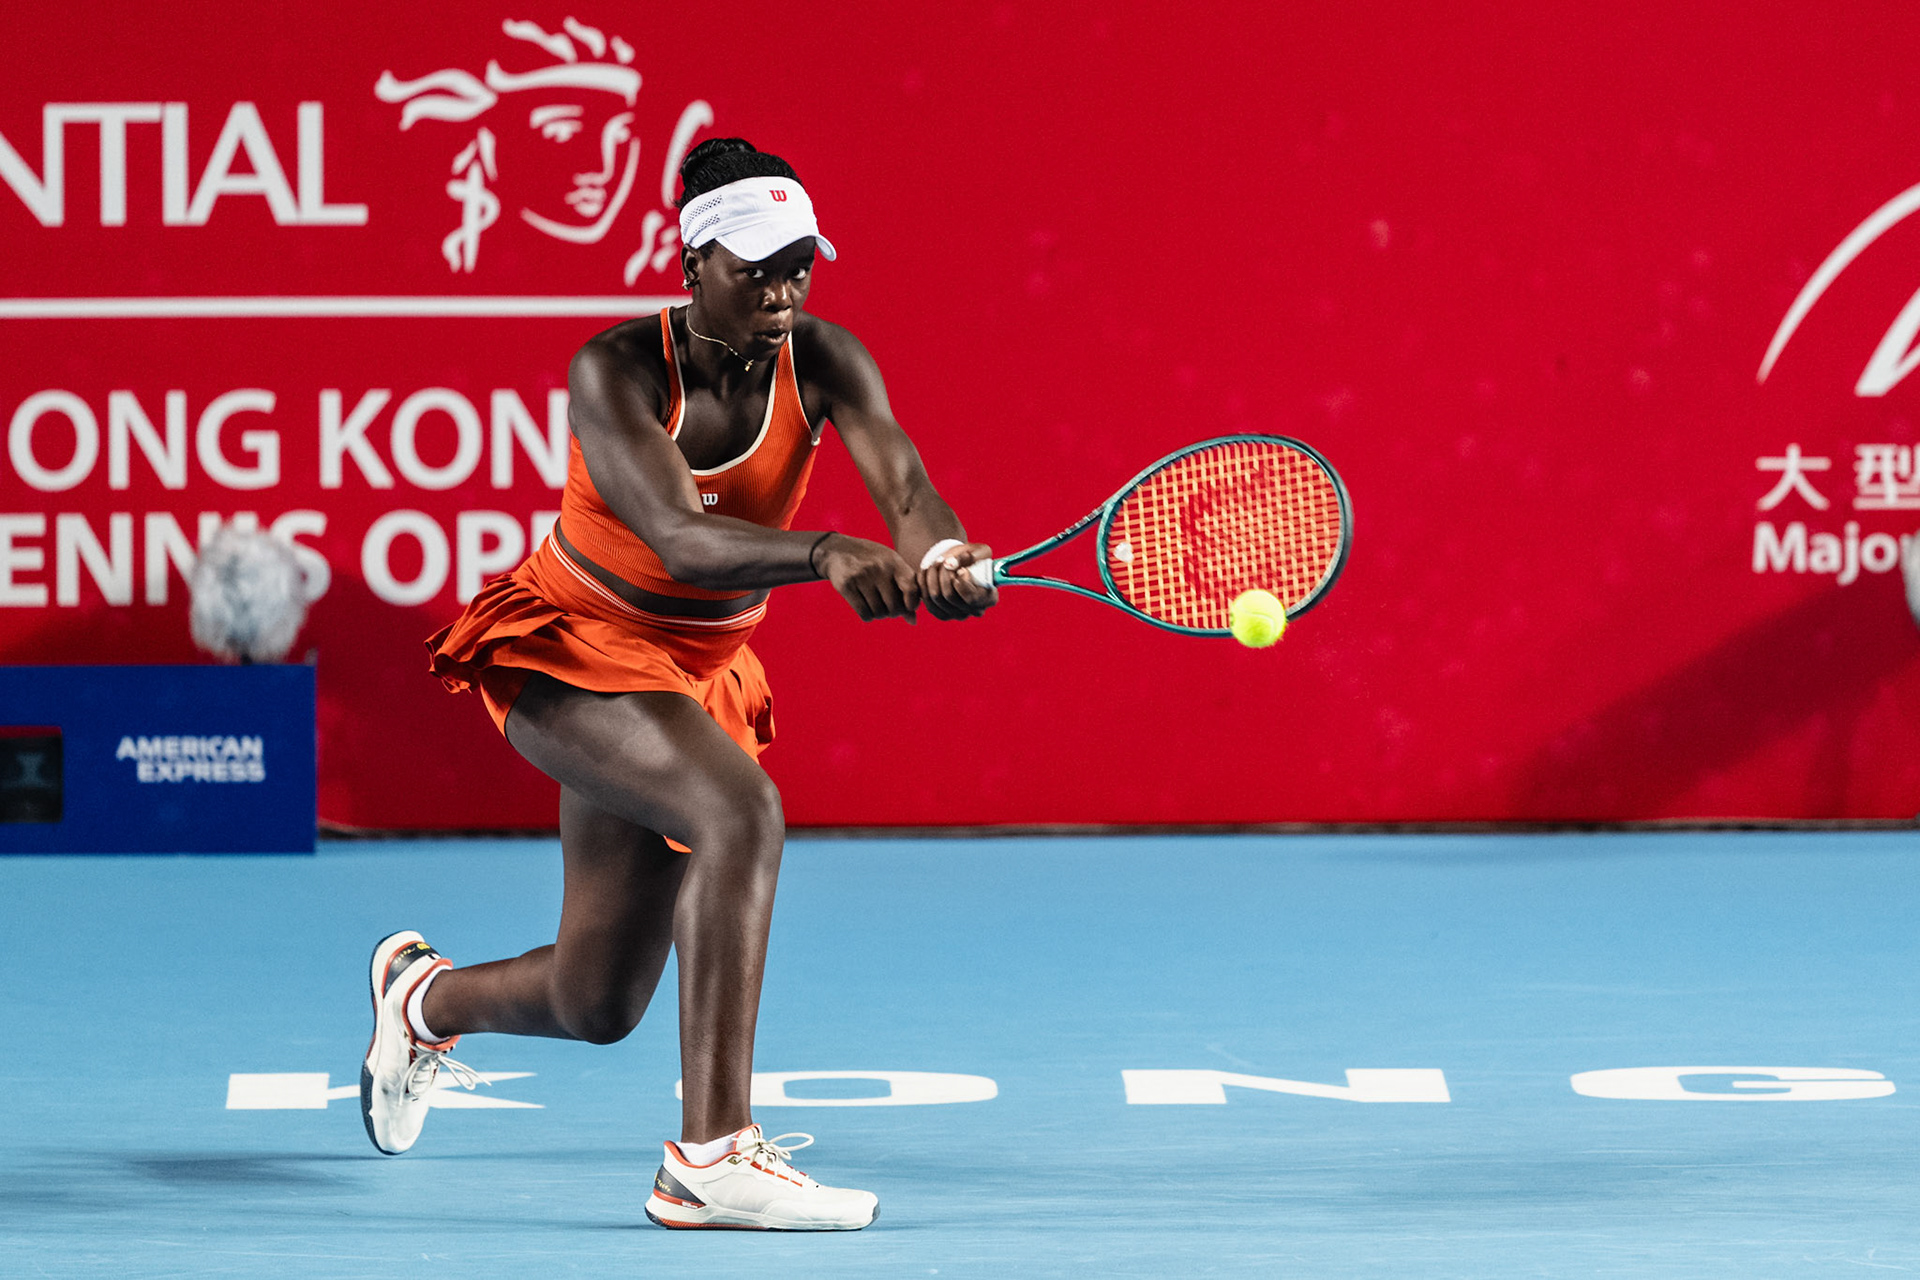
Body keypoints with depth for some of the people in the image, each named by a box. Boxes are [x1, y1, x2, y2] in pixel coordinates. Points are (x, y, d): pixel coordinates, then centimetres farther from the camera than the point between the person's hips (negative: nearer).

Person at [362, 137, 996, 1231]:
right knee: (742, 809, -35)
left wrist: (939, 555, -54)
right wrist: (827, 554, -56)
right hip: (570, 650, -6)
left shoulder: (823, 362, -12)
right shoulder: (616, 372, -23)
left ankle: (423, 995, 47)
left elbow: (901, 480, -30)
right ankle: (711, 1154, -35)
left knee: (597, 1006, 10)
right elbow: (681, 537, -38)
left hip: (705, 675, 6)